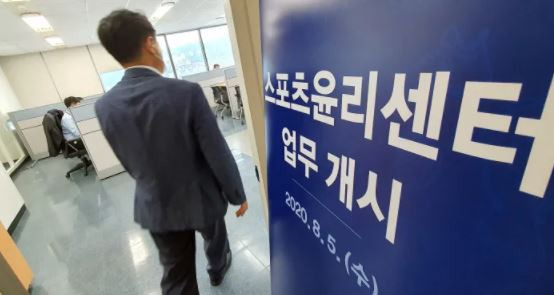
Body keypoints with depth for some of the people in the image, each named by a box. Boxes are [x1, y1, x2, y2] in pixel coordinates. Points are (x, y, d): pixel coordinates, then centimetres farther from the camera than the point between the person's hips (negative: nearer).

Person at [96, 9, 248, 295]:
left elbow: (129, 163, 5)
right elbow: (218, 154, -20)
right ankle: (218, 270, 61)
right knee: (215, 238, 31)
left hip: (156, 206, 3)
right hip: (202, 198, -2)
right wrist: (237, 195, -5)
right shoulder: (186, 92, -24)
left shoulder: (104, 106, -8)